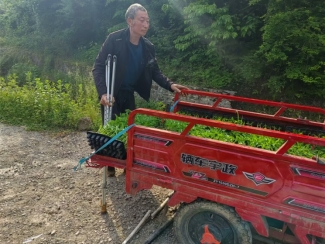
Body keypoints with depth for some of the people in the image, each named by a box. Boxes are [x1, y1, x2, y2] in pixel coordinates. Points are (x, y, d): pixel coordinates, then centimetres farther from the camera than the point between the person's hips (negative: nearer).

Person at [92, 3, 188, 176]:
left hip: (132, 96, 4)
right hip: (112, 94, -4)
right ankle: (110, 166, 25)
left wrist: (170, 85, -13)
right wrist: (103, 92, -32)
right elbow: (98, 67, -18)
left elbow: (155, 72, 5)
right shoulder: (114, 39, -17)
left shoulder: (148, 47, -3)